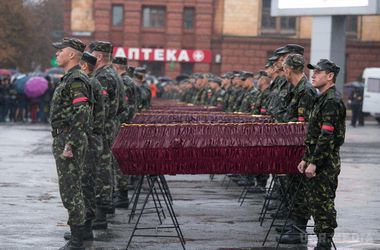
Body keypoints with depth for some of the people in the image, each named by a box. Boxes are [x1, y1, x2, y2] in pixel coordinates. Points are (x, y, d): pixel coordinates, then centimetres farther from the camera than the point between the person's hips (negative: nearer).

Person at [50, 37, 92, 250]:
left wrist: (70, 145, -25)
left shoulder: (76, 80, -16)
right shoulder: (70, 78, 17)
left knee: (70, 190, -8)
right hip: (65, 139, 11)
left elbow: (81, 115, -24)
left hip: (70, 140, -11)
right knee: (72, 189, 13)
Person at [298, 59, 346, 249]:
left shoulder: (332, 101, -16)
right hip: (316, 162, 10)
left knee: (323, 203, -7)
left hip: (325, 164, -10)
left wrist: (314, 163, -22)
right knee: (315, 202, 13)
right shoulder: (322, 99, 17)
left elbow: (326, 136, -22)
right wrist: (305, 159, 18)